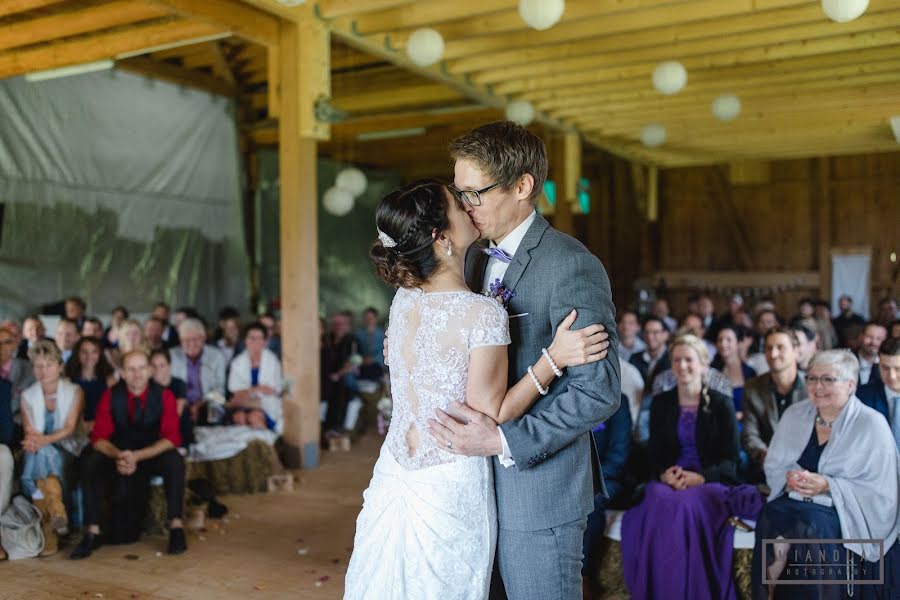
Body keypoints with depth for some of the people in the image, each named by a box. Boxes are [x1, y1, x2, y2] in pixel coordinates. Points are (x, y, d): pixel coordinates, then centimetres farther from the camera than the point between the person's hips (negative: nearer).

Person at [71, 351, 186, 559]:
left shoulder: (164, 396, -11)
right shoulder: (111, 396, -7)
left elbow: (171, 438, -17)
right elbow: (99, 437, -10)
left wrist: (137, 457, -31)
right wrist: (119, 455, -32)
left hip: (153, 456, -2)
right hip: (119, 456, 2)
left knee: (174, 461, -32)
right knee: (90, 462, -25)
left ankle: (176, 527, -23)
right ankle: (93, 532, -20)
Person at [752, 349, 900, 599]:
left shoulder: (872, 424, -6)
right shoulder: (794, 414, 8)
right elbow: (773, 465, 11)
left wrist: (829, 486, -20)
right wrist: (790, 478, -12)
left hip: (847, 513, -3)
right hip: (794, 503, 4)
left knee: (811, 526, -34)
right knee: (771, 518, -29)